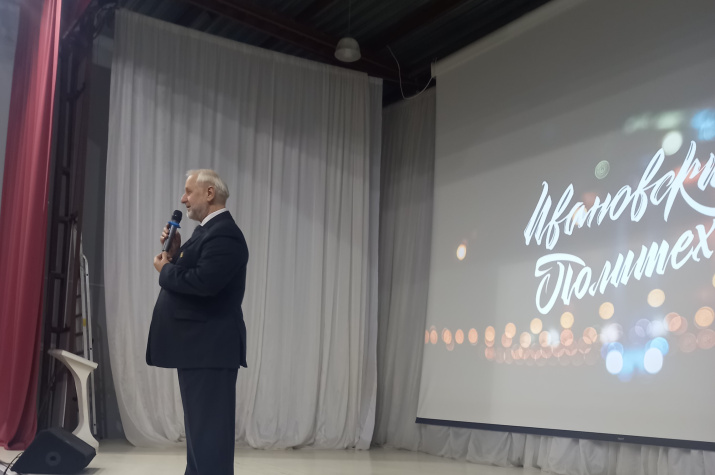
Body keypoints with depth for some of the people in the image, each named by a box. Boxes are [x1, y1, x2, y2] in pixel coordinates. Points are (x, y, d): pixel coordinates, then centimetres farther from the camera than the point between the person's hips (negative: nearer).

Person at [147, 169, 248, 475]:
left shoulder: (223, 234, -16)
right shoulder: (208, 230, 17)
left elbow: (204, 281, -29)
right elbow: (188, 275, 18)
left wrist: (164, 270, -14)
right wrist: (175, 252, 4)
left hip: (210, 349, -11)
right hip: (199, 347, 11)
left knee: (210, 429, -6)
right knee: (200, 426, 18)